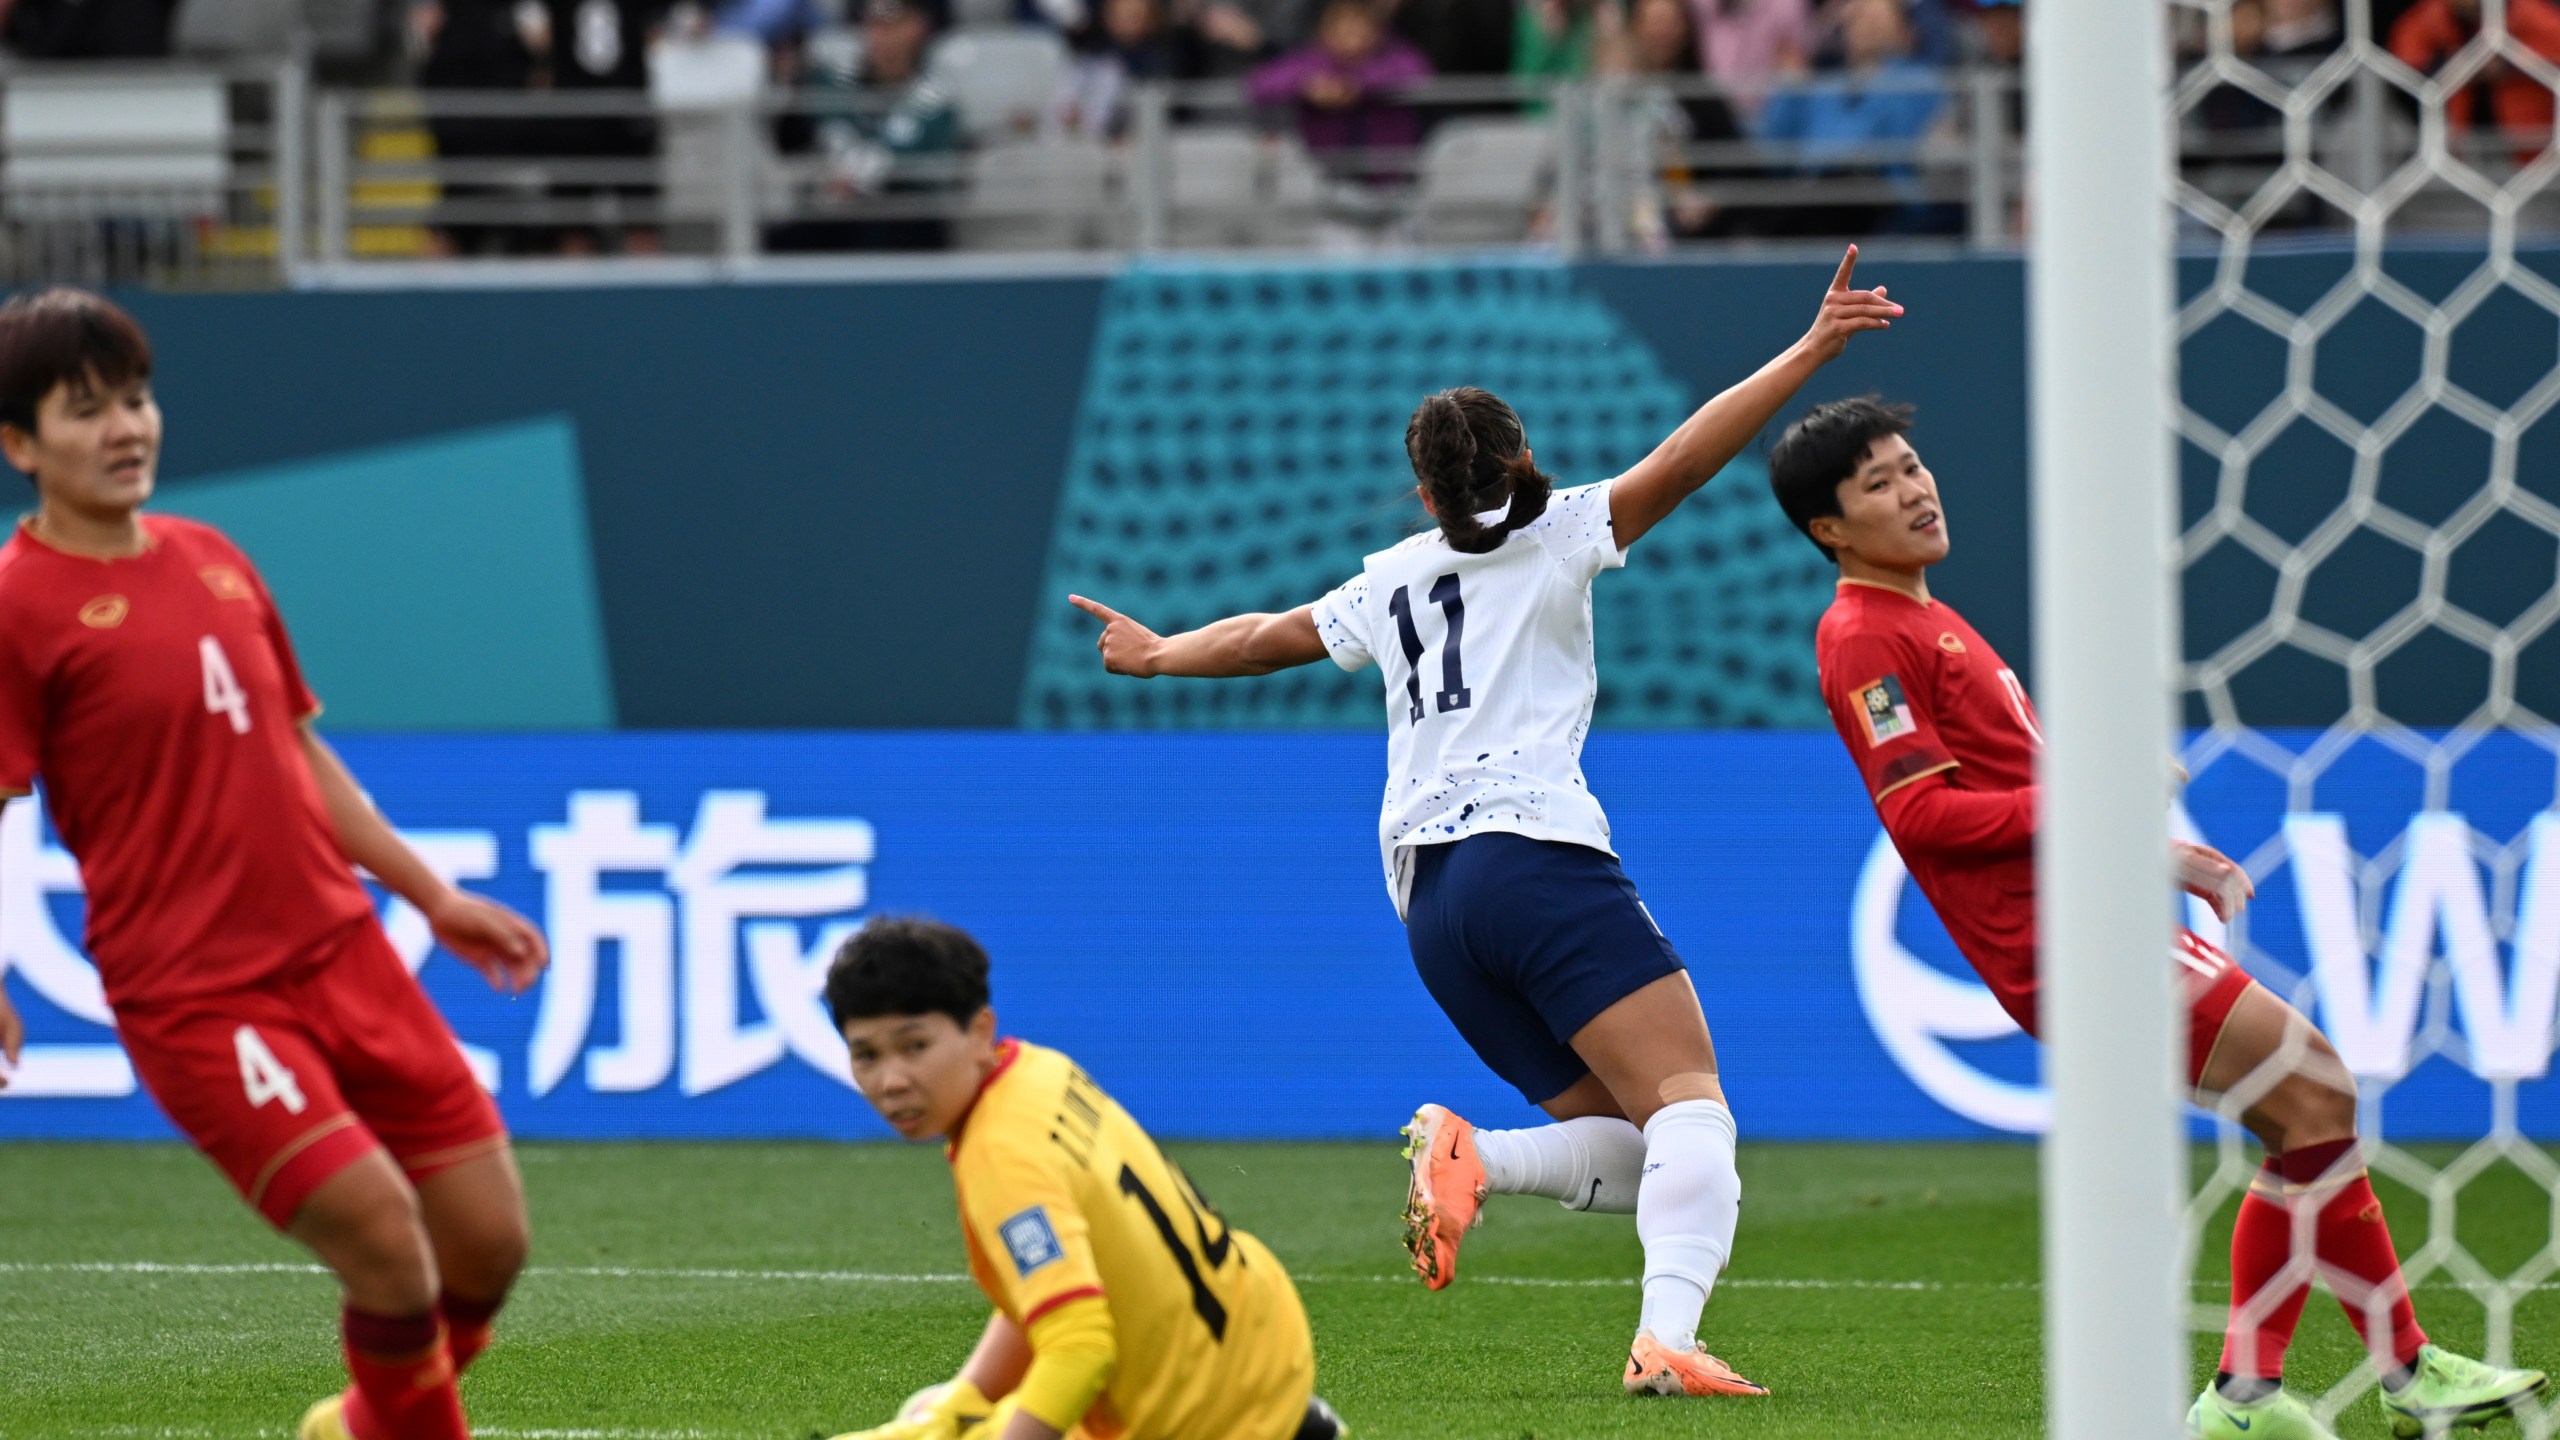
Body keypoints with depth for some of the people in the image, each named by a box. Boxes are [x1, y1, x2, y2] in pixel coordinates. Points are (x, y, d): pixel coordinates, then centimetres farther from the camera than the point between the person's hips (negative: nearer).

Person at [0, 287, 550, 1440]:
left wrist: (431, 895, 24)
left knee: (488, 1244, 6)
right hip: (196, 995, -7)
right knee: (388, 1245, -18)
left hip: (342, 954, 7)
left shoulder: (213, 564, 13)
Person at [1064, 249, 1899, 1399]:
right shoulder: (1553, 537, 10)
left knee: (1625, 1157, 7)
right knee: (1692, 1104, -15)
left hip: (1428, 900, 6)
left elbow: (1263, 636, 40)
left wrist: (1155, 654, 58)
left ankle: (1468, 1156, -21)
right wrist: (1809, 353, -1)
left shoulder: (1390, 583, 24)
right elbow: (1680, 461, -2)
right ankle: (1667, 1339, -38)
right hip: (1537, 852, -6)